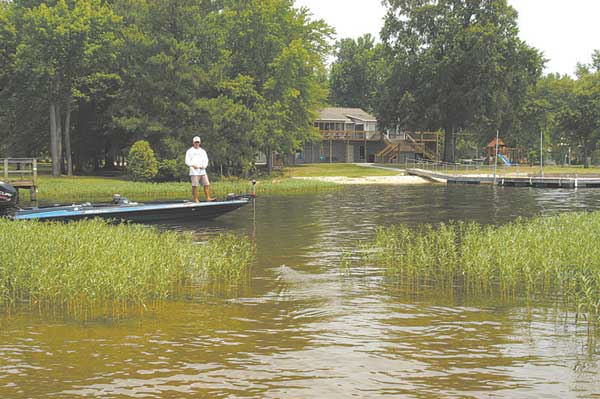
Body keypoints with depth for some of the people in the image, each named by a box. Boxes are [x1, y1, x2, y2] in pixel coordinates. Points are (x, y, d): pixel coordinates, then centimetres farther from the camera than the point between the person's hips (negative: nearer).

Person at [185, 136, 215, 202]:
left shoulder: (203, 151, 20)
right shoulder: (189, 151, 7)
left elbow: (206, 160, 14)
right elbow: (187, 161, -1)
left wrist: (204, 165, -7)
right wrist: (193, 165, -19)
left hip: (202, 171, 4)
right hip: (194, 172, -4)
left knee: (207, 184, -2)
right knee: (195, 186, -5)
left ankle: (208, 198, 1)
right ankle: (195, 199, -1)